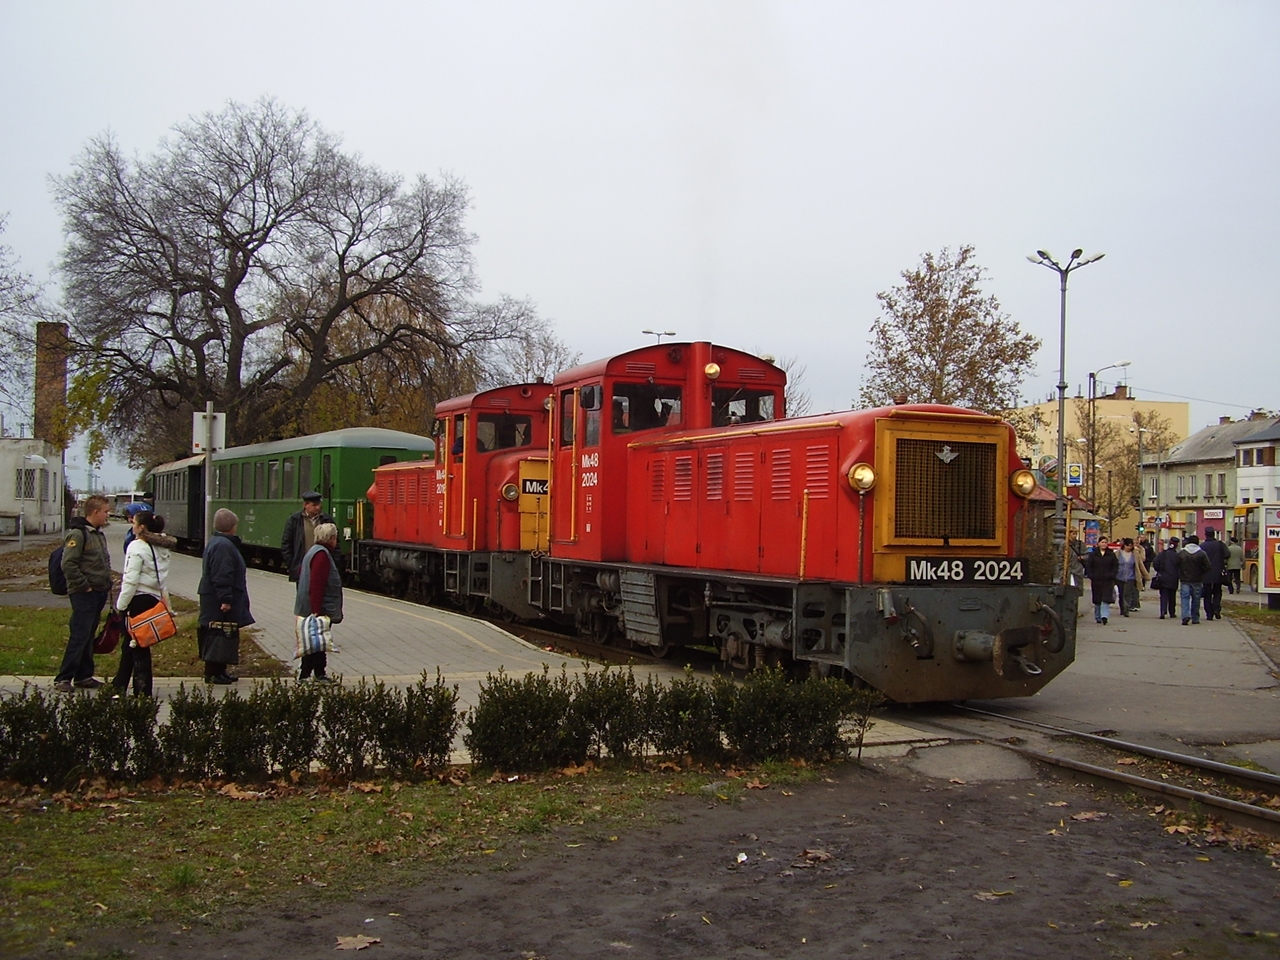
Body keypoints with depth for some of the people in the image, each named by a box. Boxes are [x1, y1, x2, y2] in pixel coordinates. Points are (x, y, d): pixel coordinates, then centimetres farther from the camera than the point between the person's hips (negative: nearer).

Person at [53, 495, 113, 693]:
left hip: (99, 593, 9)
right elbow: (68, 564, -19)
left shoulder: (99, 534, 16)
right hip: (84, 594, -9)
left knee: (89, 637, 13)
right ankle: (63, 679, -5)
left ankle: (84, 676, 19)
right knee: (79, 636, -9)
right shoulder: (78, 534, -13)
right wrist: (84, 585, -17)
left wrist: (108, 583, 13)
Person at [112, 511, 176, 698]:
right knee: (129, 645, 16)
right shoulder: (162, 548, 11)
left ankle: (143, 690, 2)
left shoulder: (137, 547, -12)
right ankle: (119, 684, 24)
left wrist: (121, 605, -12)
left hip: (139, 599, -8)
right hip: (154, 599, 8)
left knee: (137, 646, -1)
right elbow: (163, 579, 13)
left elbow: (131, 580, -16)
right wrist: (164, 600, 16)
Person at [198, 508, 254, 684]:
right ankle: (213, 673, -1)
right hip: (219, 602, -11)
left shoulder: (215, 542, 17)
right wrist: (225, 600, -25)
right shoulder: (223, 545, -18)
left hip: (213, 598, 11)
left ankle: (219, 671, 21)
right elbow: (222, 576, -24)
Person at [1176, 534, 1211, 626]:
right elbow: (1207, 567, -7)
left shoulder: (1181, 553, -1)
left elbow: (1176, 566, 4)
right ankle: (1195, 618, 17)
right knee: (1196, 600, 10)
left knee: (1185, 598, -1)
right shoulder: (1202, 553, -5)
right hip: (1197, 580, 0)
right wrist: (1200, 573, 10)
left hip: (1184, 580, 0)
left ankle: (1186, 615, -21)